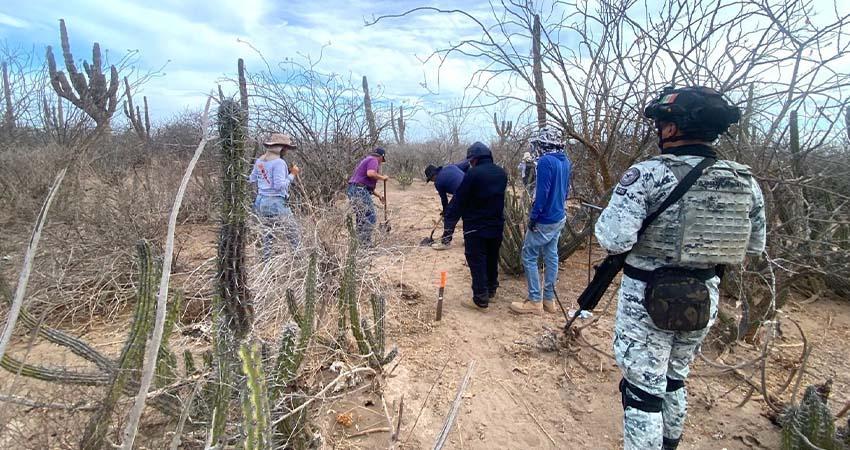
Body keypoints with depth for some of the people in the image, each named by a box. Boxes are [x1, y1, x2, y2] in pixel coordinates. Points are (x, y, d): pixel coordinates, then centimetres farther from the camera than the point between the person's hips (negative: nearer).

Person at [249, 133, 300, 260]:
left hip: (261, 202, 8)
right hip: (276, 203, -8)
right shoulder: (279, 163, -15)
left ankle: (266, 262, 19)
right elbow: (280, 185, -21)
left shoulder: (259, 161, 8)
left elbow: (252, 179, 18)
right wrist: (292, 174, -11)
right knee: (293, 233, 3)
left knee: (267, 235, 16)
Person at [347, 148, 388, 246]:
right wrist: (382, 177, -8)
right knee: (370, 217, -8)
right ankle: (365, 244, -8)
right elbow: (370, 173, -25)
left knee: (362, 219, 15)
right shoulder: (373, 160, -2)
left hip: (353, 190, 10)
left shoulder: (367, 160, 28)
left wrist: (378, 196, 33)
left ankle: (360, 243, 18)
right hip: (360, 191, -10)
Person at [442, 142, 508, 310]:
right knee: (492, 259, 20)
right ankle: (491, 289, 35)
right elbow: (497, 198, 12)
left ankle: (481, 300, 3)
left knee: (477, 262, 0)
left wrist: (449, 224, -13)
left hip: (476, 227, -7)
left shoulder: (473, 174, -17)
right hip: (496, 225, 7)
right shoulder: (502, 173, 6)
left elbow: (458, 201, -16)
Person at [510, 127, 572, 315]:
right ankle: (549, 299, 21)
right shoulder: (565, 161, 9)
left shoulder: (545, 161, -19)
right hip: (559, 218, 9)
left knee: (529, 257, 0)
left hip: (545, 220, -9)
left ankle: (535, 301, 5)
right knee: (551, 256, 13)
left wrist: (533, 217, -15)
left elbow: (542, 193, -22)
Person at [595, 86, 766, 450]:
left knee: (642, 390, 8)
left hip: (648, 299, -6)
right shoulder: (747, 182, 1)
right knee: (674, 379, 26)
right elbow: (754, 246, 10)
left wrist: (607, 217, -4)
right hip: (705, 298, 6)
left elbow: (613, 239, -24)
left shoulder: (647, 174, -18)